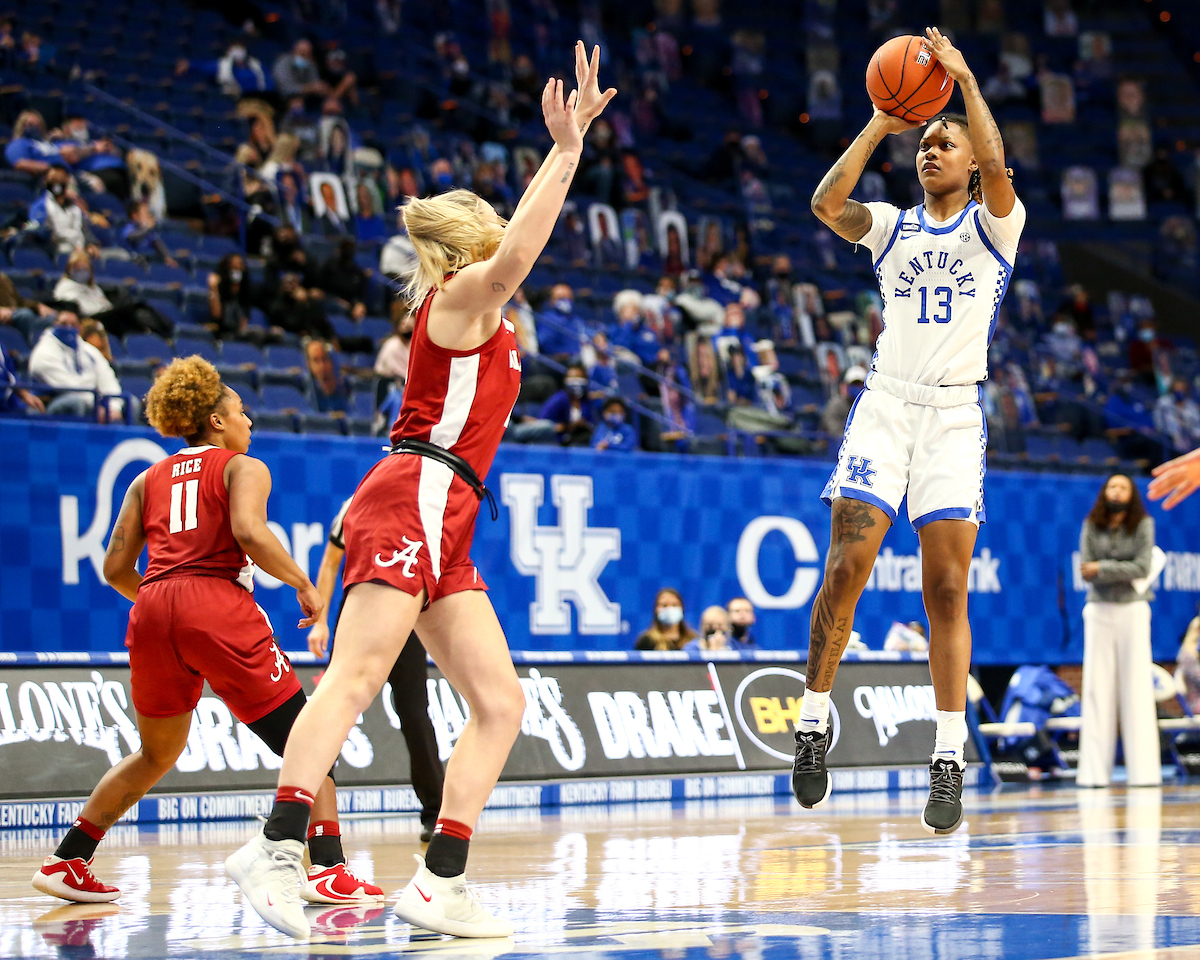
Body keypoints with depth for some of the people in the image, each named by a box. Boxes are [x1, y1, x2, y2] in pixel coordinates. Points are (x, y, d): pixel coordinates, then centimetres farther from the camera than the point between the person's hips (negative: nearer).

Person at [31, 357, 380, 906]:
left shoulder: (149, 479, 24)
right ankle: (327, 869, -14)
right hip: (219, 602, -5)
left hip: (152, 613, 5)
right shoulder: (243, 468, 10)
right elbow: (250, 534, -11)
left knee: (156, 756, 24)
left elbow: (115, 568, 17)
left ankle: (65, 862, 23)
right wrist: (303, 585, 1)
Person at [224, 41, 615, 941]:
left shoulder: (480, 308, 24)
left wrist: (569, 145, 41)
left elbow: (520, 233, 43)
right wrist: (567, 150, -18)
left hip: (443, 526, 10)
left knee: (500, 702, 2)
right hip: (412, 500, -10)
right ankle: (279, 843, -36)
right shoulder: (461, 293, -1)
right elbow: (513, 254, -21)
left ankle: (442, 882, -4)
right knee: (357, 674, -23)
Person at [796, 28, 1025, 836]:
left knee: (947, 590, -7)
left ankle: (950, 760, -4)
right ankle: (815, 721, 5)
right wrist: (880, 125, -5)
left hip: (955, 414, -2)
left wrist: (965, 78, -12)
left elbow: (996, 165, -16)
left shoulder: (993, 225, 7)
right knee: (845, 570, -9)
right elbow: (827, 203, -6)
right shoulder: (893, 227, 13)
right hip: (886, 405, 2)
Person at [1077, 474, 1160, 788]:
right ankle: (1094, 771, -2)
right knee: (1097, 688, -1)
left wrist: (1102, 569, -10)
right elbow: (1086, 570, -2)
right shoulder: (1091, 526, 6)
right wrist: (1125, 571, -14)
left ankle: (1143, 770, -4)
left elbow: (1142, 567, -9)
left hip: (1132, 610, -1)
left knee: (1137, 687, -4)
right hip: (1099, 610, 1)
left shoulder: (1143, 525, 1)